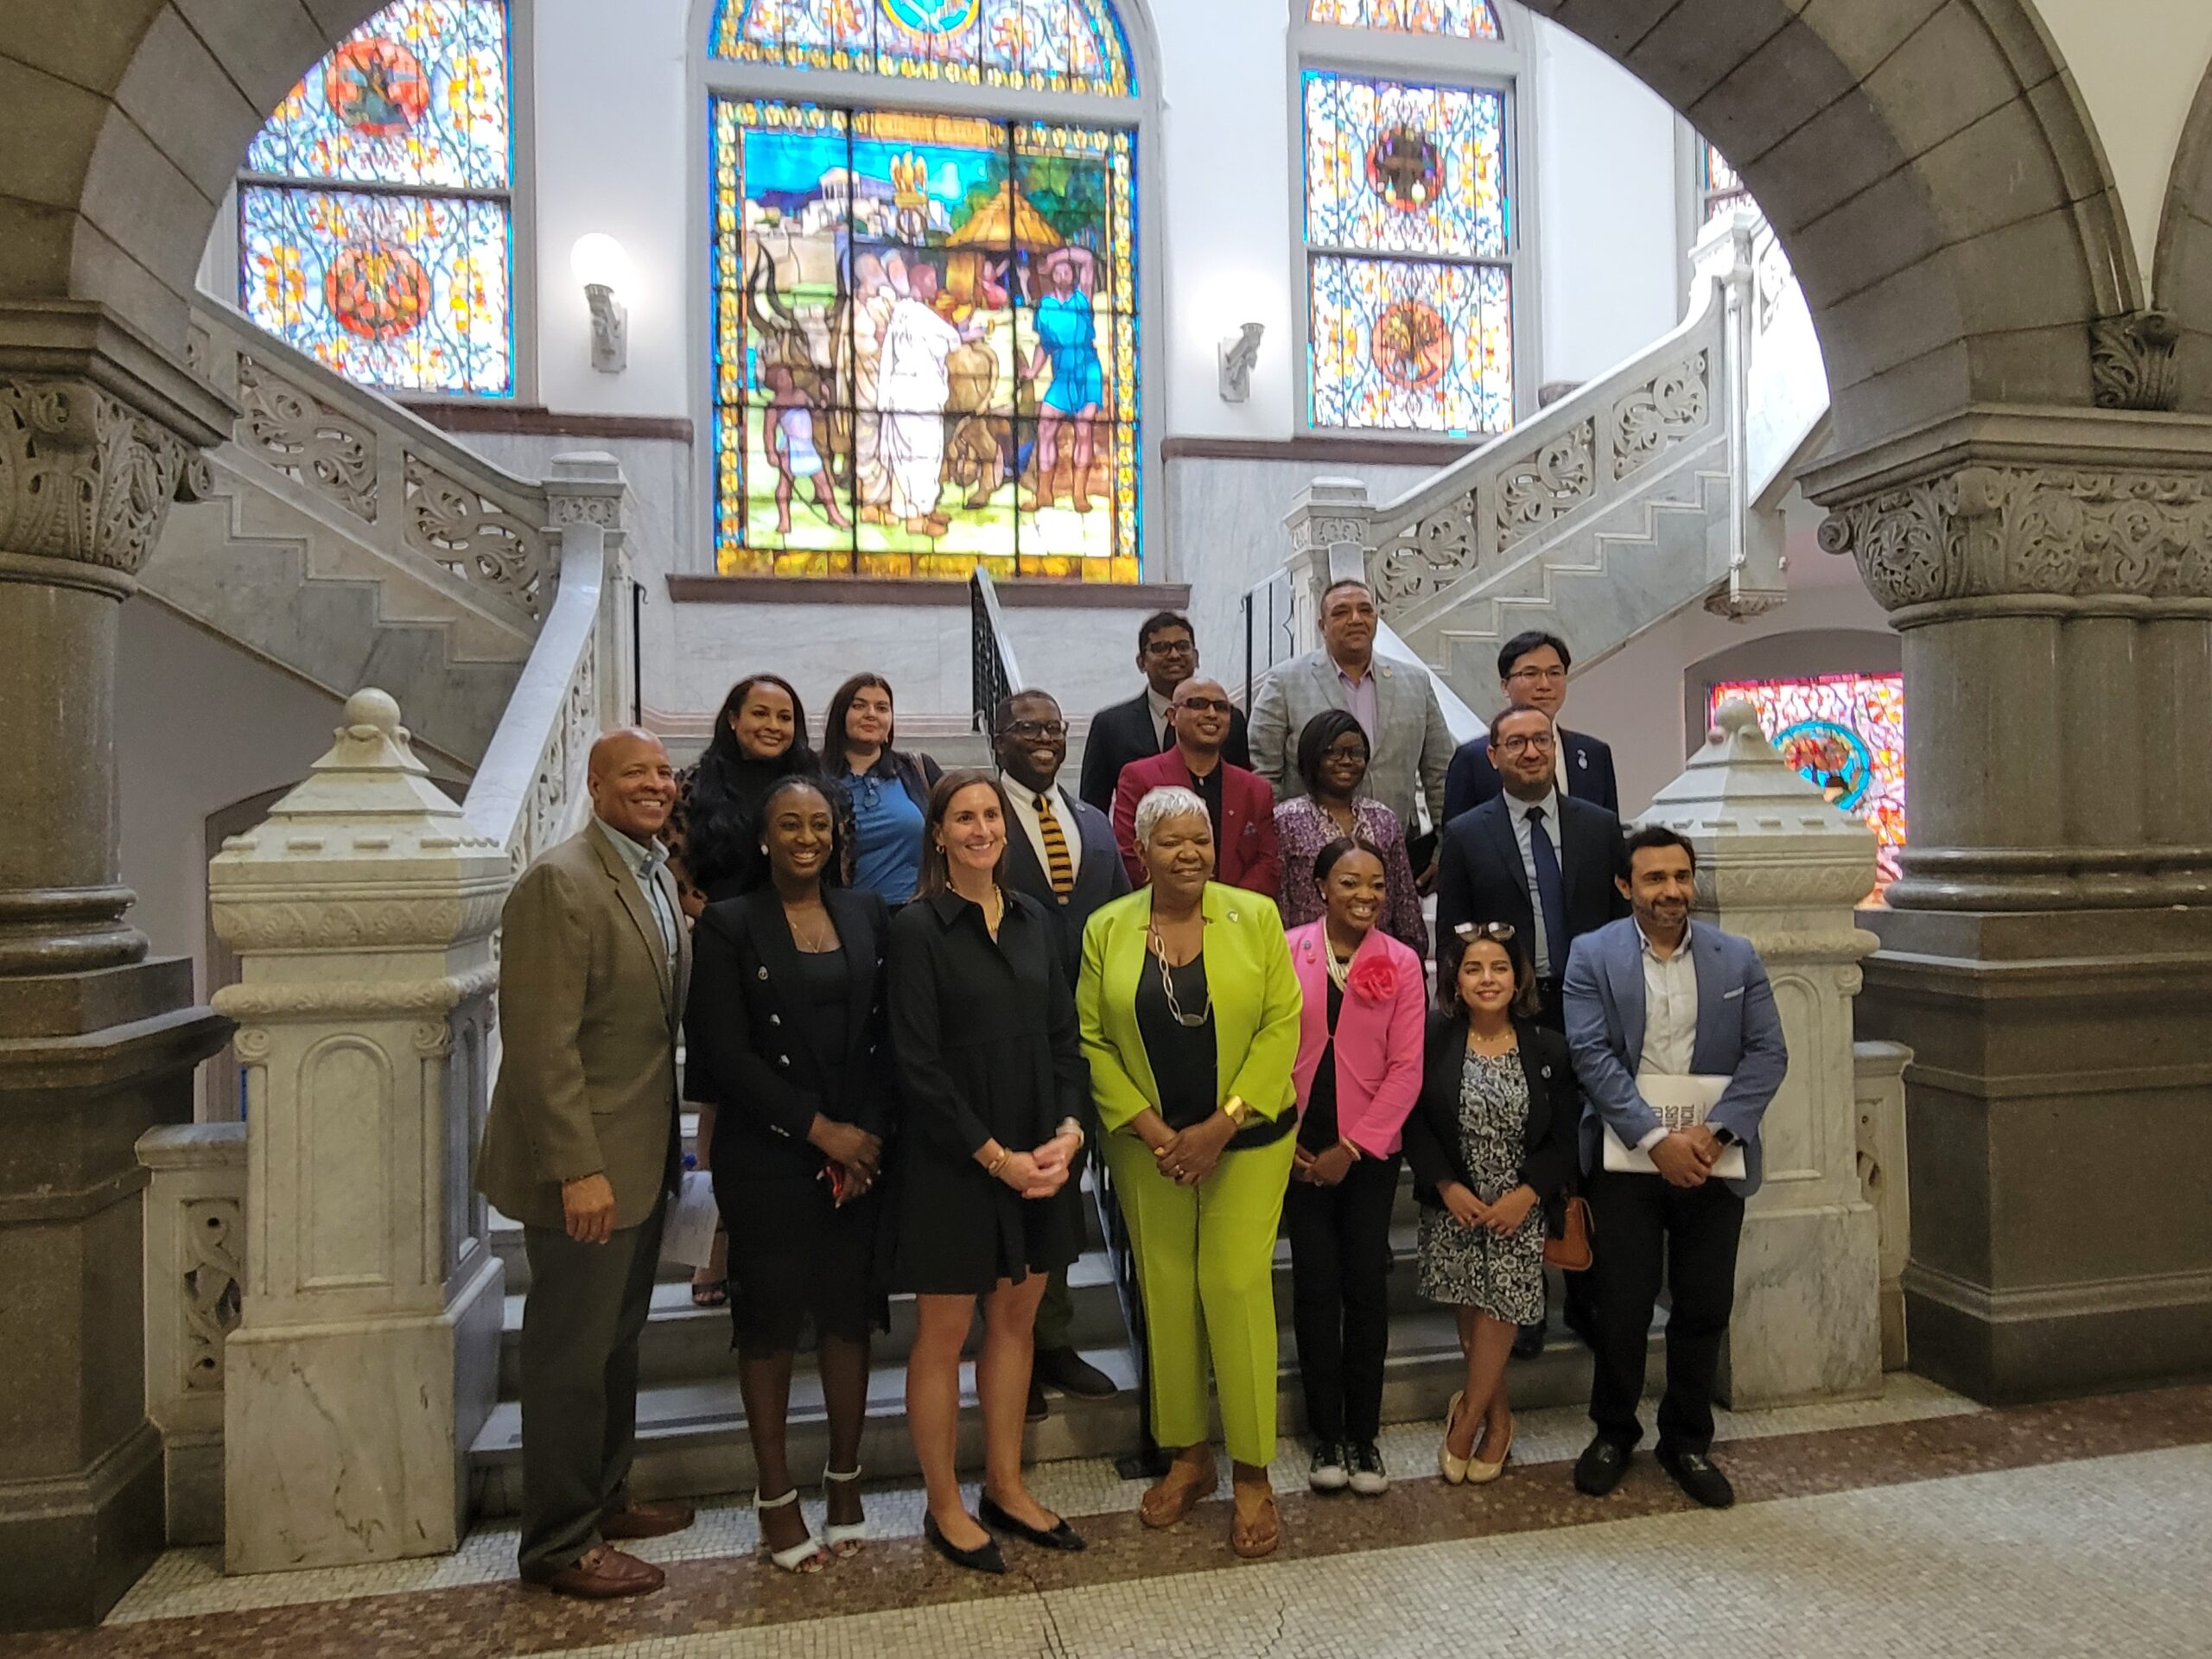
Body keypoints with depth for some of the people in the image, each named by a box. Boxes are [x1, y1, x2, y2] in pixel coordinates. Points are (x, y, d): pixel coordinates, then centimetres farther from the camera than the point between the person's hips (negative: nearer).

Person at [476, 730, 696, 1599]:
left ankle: (605, 1499, 38)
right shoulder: (559, 882, -18)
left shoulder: (657, 876, 10)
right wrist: (579, 1169, -24)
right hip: (585, 1166, -9)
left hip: (640, 1158, 9)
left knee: (617, 1339, 21)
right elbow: (541, 1042, -23)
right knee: (571, 1354, 5)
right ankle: (559, 1542, 22)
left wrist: (665, 1145, 12)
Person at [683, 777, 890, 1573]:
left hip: (863, 1151, 3)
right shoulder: (728, 926, -3)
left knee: (849, 1314, 10)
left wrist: (871, 1132, -8)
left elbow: (888, 1034, 4)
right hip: (767, 1159, -2)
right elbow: (724, 1053, -8)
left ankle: (845, 1479, 28)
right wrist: (818, 1128, -12)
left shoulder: (867, 913, 6)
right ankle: (775, 1494, 23)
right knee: (770, 1322, 7)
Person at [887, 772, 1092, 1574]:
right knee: (944, 1332, 8)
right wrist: (995, 1156, -15)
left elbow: (1065, 1038, 6)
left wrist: (1068, 1131, -8)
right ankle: (944, 1507, 25)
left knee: (1015, 1321, 16)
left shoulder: (1034, 921, 6)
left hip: (1039, 1157, 5)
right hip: (953, 1163, -5)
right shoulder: (918, 927, -10)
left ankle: (1005, 1486, 32)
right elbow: (918, 1064, -13)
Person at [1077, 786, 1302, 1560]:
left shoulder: (1255, 916, -5)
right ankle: (1188, 1456, 28)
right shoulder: (1106, 929, -1)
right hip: (1150, 1146, 2)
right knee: (1165, 1291, 9)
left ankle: (1252, 1475, 14)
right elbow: (1091, 1039, -1)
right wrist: (1148, 1127, -10)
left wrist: (1223, 1124, -13)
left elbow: (1282, 1025, -8)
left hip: (1247, 1140, -2)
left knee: (1236, 1286, -2)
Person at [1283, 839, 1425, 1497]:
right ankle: (1326, 1434, 19)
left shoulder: (1402, 964, -3)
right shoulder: (1285, 951, -5)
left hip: (1369, 1151, 1)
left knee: (1368, 1287, 5)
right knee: (1315, 1287, 5)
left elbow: (1406, 1069, -4)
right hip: (1300, 1148, 0)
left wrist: (1352, 1147, -8)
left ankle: (1363, 1435, 19)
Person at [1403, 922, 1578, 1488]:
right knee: (1472, 1313, 2)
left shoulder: (1547, 1049, 0)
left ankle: (1468, 1418, 11)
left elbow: (1564, 1138, 0)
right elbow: (1415, 1124, -3)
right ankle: (1497, 1415, 22)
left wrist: (1526, 1195, -11)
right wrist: (1447, 1186, -13)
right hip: (1454, 1202, 0)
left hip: (1520, 1205, 0)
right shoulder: (1434, 1042, -3)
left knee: (1500, 1310, -8)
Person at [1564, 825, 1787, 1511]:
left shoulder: (1737, 958, 4)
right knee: (1622, 1304, 5)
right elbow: (1591, 1055, -10)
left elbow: (1767, 1053, -1)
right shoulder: (1593, 955, -3)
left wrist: (1713, 1132, -14)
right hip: (1627, 1158, -2)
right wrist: (1656, 1139, -18)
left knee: (1705, 1307, 10)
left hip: (1714, 1159, 2)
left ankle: (1687, 1440, 28)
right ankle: (1613, 1432, 25)